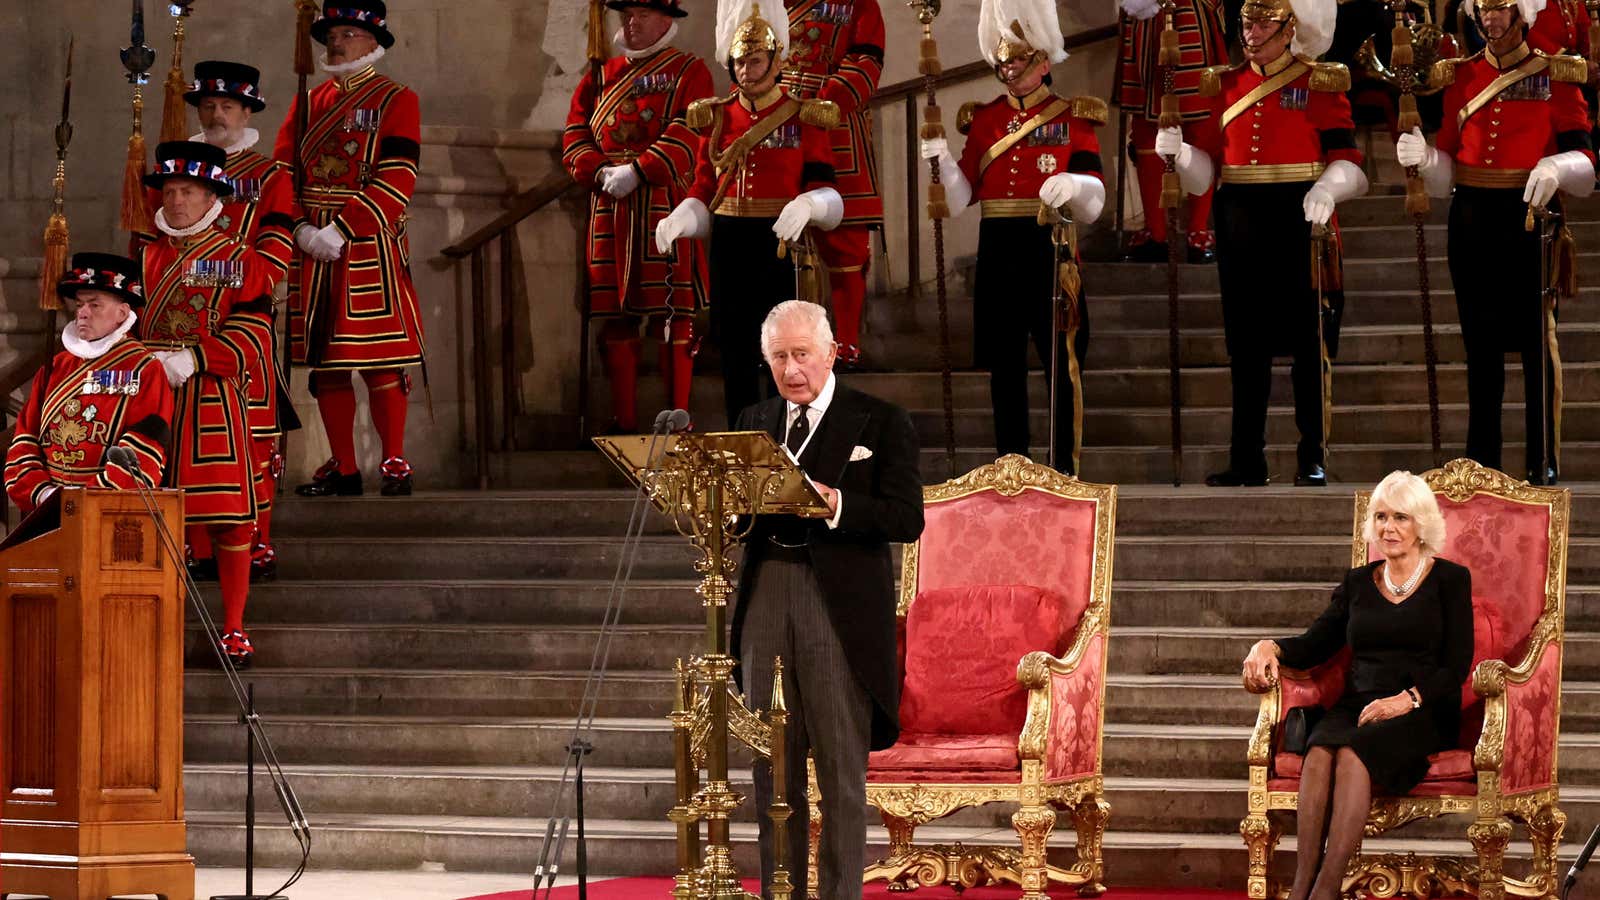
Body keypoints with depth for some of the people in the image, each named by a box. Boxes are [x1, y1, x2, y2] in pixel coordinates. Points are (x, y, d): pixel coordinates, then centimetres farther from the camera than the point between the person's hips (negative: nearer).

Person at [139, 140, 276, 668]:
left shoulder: (241, 262, 4)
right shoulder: (145, 260, 13)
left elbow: (252, 337, -5)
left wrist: (192, 358, -16)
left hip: (215, 403, -2)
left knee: (229, 519, -4)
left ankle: (234, 629, 3)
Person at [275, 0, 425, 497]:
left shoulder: (396, 101, -1)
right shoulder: (308, 103, 14)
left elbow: (396, 181, -11)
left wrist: (342, 231, -18)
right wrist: (302, 229, -8)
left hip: (370, 246, -5)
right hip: (314, 247, 5)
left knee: (381, 359, -6)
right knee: (324, 362, 5)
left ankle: (394, 463, 2)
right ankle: (342, 468, 11)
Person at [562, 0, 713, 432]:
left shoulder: (689, 72, 4)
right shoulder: (601, 76, 18)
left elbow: (686, 137, -10)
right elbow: (575, 136, 11)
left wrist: (636, 173, -19)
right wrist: (600, 173, -9)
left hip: (667, 207, -4)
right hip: (609, 212, 4)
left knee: (673, 313, -6)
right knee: (616, 315, 4)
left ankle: (678, 418, -2)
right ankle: (623, 422, 10)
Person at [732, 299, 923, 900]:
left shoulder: (881, 423, 1)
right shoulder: (755, 422, 17)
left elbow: (907, 519, -7)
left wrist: (834, 505, -20)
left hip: (840, 605, -5)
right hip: (766, 597, 5)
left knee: (841, 766, -3)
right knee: (773, 766, 6)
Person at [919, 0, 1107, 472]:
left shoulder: (1073, 119, 3)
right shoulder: (982, 120, 11)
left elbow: (1092, 205, -4)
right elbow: (961, 200, 7)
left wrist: (1073, 186, -26)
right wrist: (942, 160, -11)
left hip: (1051, 249, -3)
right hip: (998, 252, 3)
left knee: (1061, 359, -3)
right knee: (1004, 362, 6)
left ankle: (1066, 466, 1)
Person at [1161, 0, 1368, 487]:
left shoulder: (1321, 83, 0)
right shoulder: (1225, 85, 12)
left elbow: (1345, 159, -4)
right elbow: (1209, 167, 15)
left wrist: (1327, 189, -24)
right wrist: (1177, 152, -5)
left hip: (1300, 223, -4)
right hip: (1240, 226, 4)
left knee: (1308, 342, 0)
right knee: (1246, 343, 6)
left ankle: (1313, 459, 5)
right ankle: (1247, 460, 10)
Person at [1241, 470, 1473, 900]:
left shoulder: (1449, 580, 7)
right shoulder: (1357, 582, 20)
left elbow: (1456, 666, -1)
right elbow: (1313, 646, 15)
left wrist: (1407, 700, -17)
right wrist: (1269, 647, -7)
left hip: (1424, 715, -4)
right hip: (1358, 705, 4)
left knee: (1353, 754, -36)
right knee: (1320, 752, -32)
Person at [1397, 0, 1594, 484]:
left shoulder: (1556, 76, 0)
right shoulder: (1461, 76, 10)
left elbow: (1582, 156, -5)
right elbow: (1448, 164, 12)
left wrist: (1555, 170, -26)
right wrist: (1422, 155, -9)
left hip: (1531, 213, -3)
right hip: (1473, 221, 3)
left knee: (1537, 336, -1)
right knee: (1480, 339, 7)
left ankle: (1544, 459, 4)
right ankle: (1481, 458, 13)